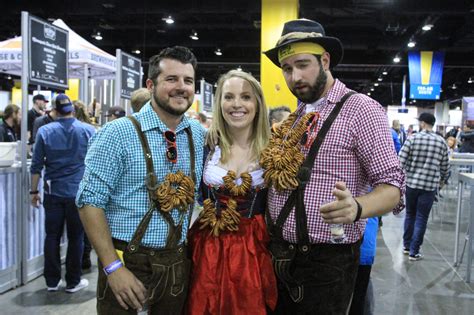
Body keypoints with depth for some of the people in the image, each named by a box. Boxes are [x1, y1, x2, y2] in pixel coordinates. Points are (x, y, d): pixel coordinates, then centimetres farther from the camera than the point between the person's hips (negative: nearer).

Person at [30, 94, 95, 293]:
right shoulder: (88, 130, -1)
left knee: (52, 236, 11)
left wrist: (34, 191, 9)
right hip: (79, 192, -1)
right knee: (76, 237, 7)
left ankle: (52, 281, 19)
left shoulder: (45, 131, 0)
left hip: (53, 192, 1)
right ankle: (73, 282, 15)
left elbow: (36, 165, 1)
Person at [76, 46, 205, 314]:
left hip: (178, 263, 5)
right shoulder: (119, 133, -12)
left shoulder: (200, 135, 2)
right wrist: (113, 267, -18)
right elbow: (90, 201, -14)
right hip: (127, 262, -4)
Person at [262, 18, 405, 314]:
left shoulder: (361, 109, -12)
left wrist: (356, 208, -35)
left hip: (327, 261, -6)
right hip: (280, 256, 7)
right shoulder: (296, 116, 9)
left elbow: (392, 186, -16)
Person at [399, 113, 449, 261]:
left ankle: (407, 246, 26)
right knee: (421, 219, 6)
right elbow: (445, 166, 7)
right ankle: (414, 252, 9)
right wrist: (443, 180, 24)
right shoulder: (441, 142, -1)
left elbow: (401, 161, -9)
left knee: (410, 214, 17)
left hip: (411, 183, 0)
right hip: (430, 185, 0)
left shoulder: (412, 138, -6)